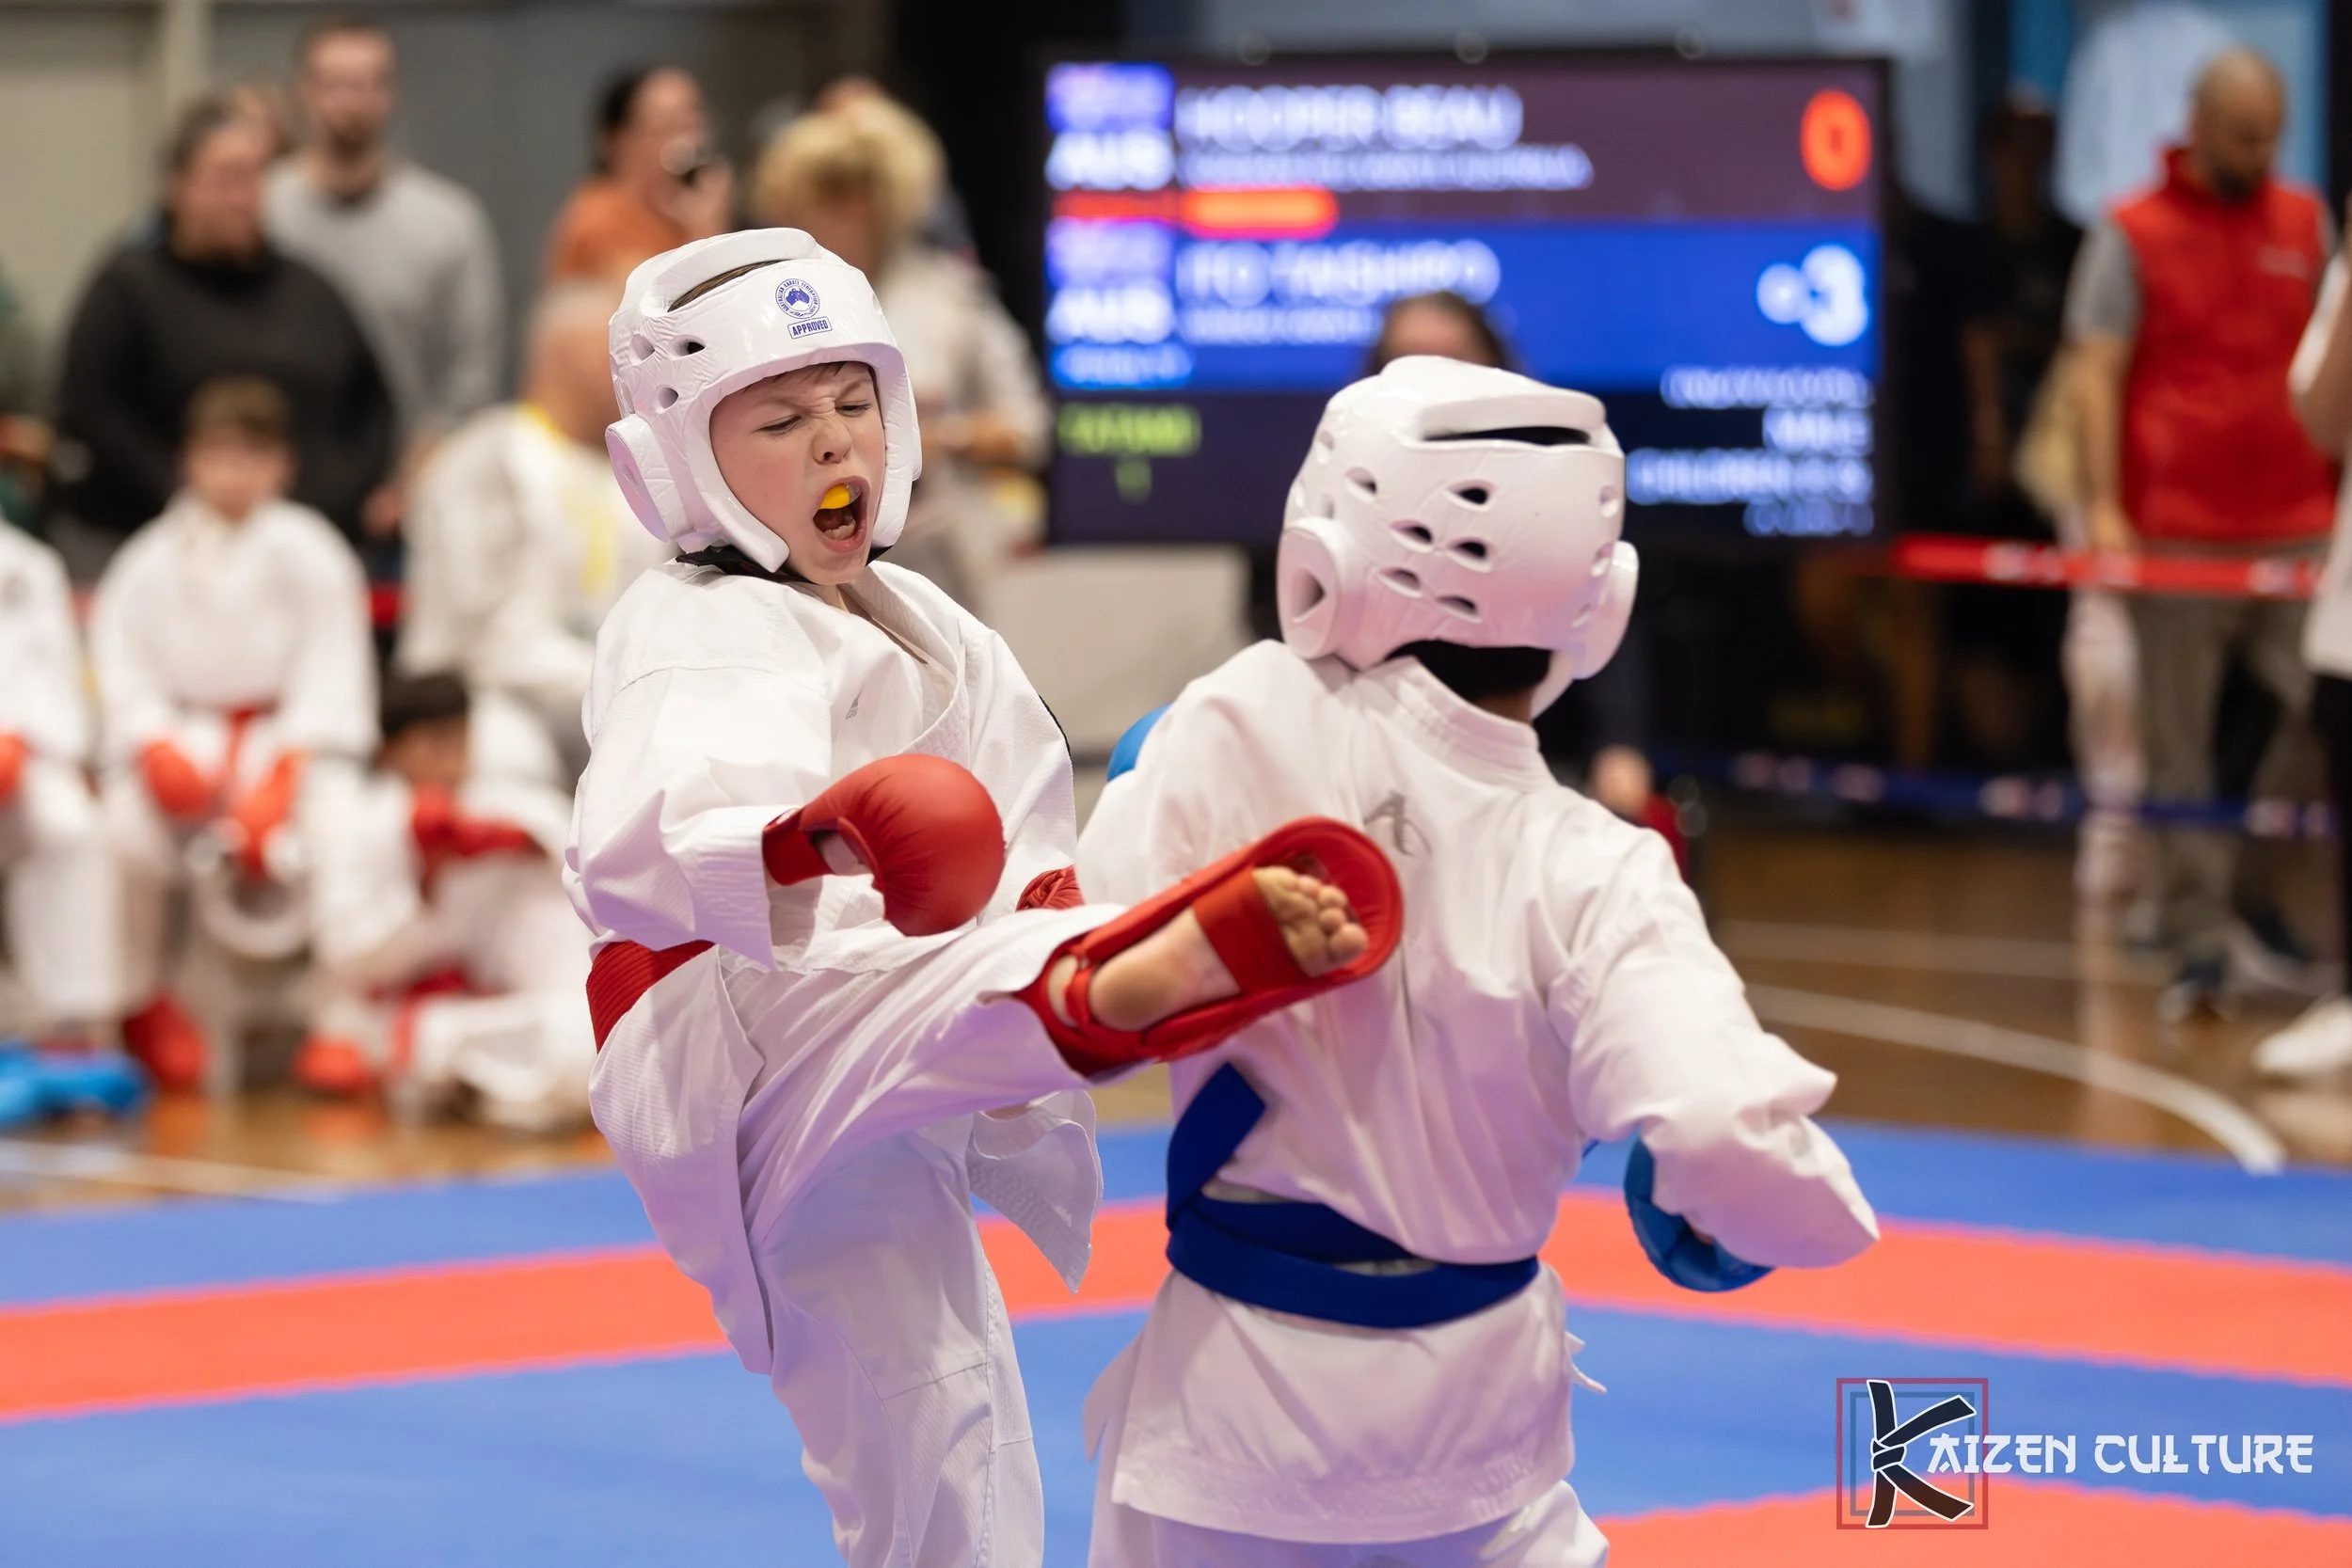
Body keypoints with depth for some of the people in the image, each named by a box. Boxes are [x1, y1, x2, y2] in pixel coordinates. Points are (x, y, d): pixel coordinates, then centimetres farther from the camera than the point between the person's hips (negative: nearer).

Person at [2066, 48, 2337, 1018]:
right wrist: (2102, 505, -14)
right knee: (2179, 747, -1)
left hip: (2295, 529, 3)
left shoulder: (2306, 224, 13)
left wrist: (2344, 493, 15)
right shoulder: (2132, 236, 1)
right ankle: (2200, 941, 4)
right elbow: (2096, 374, -4)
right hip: (2175, 531, -3)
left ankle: (2252, 893, 13)